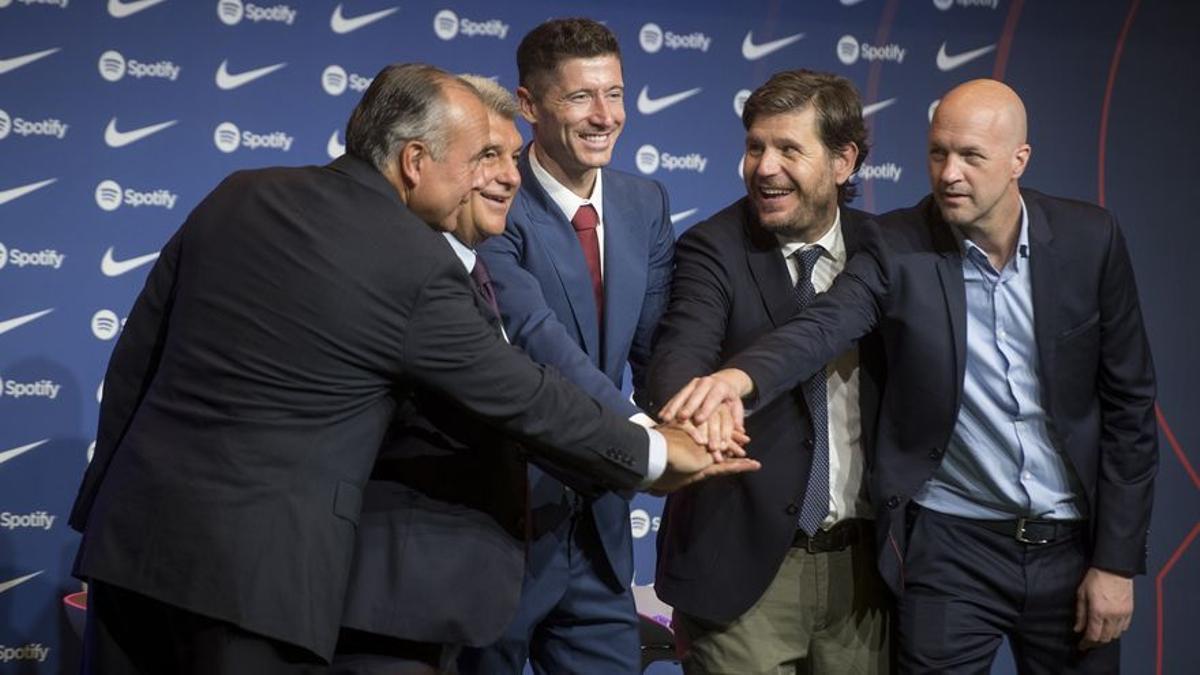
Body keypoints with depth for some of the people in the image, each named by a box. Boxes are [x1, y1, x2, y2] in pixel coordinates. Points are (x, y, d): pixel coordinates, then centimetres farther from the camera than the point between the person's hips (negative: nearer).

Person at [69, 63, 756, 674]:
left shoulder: (236, 197, 6)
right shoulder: (420, 268, -10)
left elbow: (133, 358, 11)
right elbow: (527, 398, -2)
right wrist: (655, 453, 12)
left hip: (133, 526, 6)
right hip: (258, 569, -6)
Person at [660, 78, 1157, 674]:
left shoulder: (1090, 239, -5)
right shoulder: (898, 247, -8)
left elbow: (1128, 402, -1)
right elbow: (822, 327, -26)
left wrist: (1117, 560, -2)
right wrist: (741, 375, -49)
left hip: (1071, 543, 2)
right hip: (950, 546, -1)